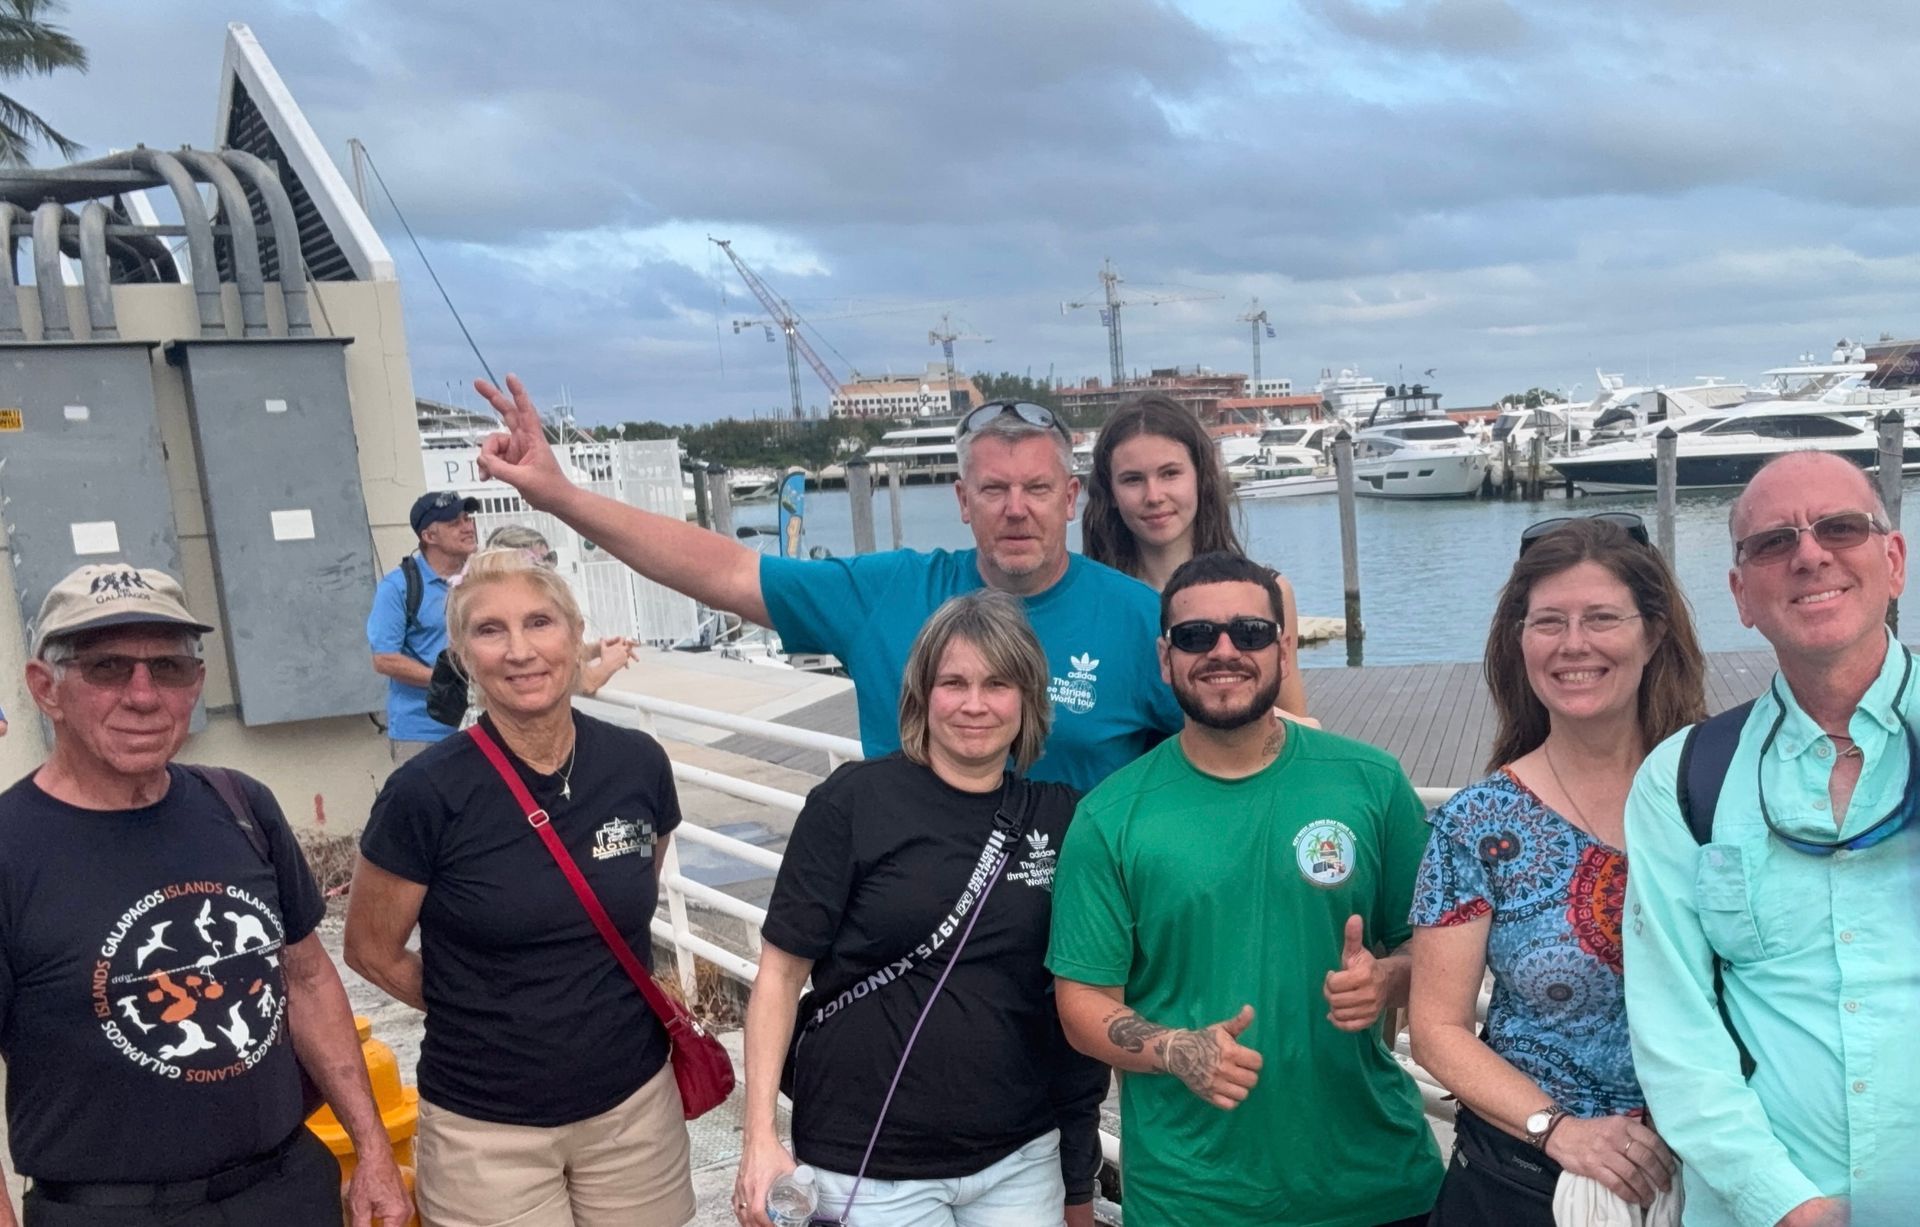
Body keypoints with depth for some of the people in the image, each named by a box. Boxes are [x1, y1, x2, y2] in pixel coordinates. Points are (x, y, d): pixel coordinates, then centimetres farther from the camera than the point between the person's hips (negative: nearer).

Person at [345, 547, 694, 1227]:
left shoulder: (638, 764, -7)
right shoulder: (427, 792, -16)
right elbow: (372, 950, -3)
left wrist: (603, 1003, 4)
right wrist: (485, 1013, 3)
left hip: (634, 1103, 3)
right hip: (485, 1128, -3)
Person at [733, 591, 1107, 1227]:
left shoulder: (1059, 815, -1)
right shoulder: (853, 801, -10)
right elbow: (781, 971, -7)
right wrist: (761, 1137, -12)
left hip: (1020, 1157, 3)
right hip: (869, 1166, -3)